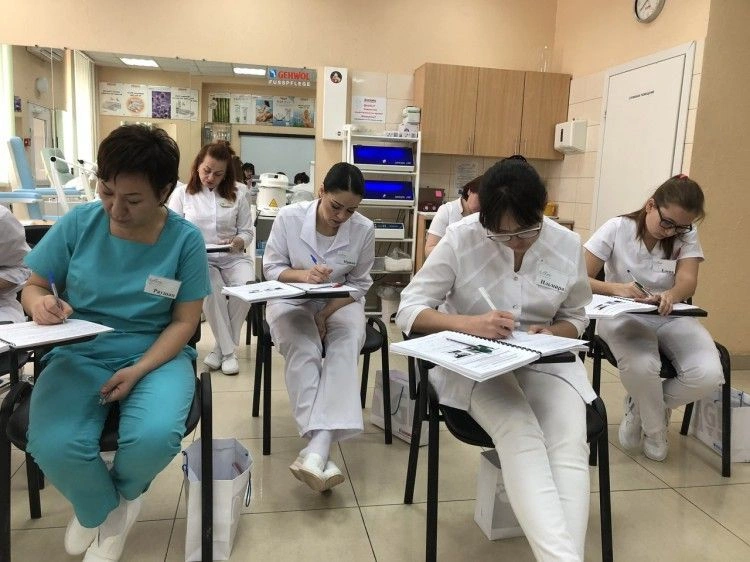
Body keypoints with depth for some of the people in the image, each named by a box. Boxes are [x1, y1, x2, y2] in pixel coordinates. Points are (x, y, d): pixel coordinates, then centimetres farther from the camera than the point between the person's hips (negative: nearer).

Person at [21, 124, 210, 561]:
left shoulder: (186, 239, -9)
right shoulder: (78, 223, -5)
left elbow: (185, 321, -6)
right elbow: (34, 284, 7)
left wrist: (139, 371, -20)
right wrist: (40, 303, -19)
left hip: (157, 355, -1)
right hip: (81, 353, 2)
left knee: (154, 438, -31)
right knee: (52, 445, -27)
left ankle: (123, 492, 12)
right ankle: (102, 511, 11)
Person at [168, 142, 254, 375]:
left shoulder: (237, 196, 12)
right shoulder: (181, 193, 8)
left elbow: (247, 231, 11)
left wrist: (238, 242, -12)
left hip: (233, 258, 2)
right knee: (212, 290, -35)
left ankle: (221, 348, -12)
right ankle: (228, 350, -19)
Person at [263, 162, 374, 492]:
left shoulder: (364, 229, -11)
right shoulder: (289, 216, -12)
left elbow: (359, 284, -2)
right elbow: (271, 269, -5)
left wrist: (327, 314, -16)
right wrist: (302, 274, -27)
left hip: (340, 303, 1)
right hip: (292, 300, 0)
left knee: (345, 349, -31)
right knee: (302, 351, -32)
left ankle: (316, 449, -43)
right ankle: (321, 449, -38)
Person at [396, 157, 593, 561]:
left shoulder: (568, 245, -2)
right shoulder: (461, 238, -12)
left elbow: (574, 318, 13)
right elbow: (408, 311, -11)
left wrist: (553, 333, -12)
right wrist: (468, 323, -28)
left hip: (545, 359, 3)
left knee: (571, 445, -27)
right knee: (521, 437, -32)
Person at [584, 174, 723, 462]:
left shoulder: (686, 235, -2)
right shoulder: (617, 228, -11)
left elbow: (688, 281, -17)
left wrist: (670, 295, -42)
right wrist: (616, 288, -35)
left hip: (671, 317, 3)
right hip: (623, 316, -3)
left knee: (708, 374, -24)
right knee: (641, 366, -36)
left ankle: (641, 409, 7)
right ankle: (655, 429, -1)